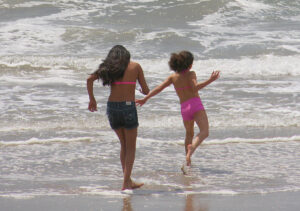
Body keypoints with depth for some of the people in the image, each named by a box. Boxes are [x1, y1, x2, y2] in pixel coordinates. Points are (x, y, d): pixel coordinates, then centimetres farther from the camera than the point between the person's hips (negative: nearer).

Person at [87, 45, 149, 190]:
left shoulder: (109, 68, 9)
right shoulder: (135, 66, 4)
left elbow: (90, 79, 0)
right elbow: (146, 91, 5)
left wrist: (92, 99, 9)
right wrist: (143, 91, 28)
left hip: (112, 107, 3)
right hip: (128, 107, -3)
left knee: (124, 145, 19)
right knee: (130, 147, 7)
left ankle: (128, 181, 21)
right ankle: (126, 182, -3)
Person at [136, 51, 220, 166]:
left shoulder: (173, 77, 13)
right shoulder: (191, 74, 0)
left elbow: (159, 88, 10)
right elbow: (195, 88, -18)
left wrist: (145, 99, 16)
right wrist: (210, 80, -19)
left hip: (184, 108, 6)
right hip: (196, 104, -6)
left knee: (189, 134, 27)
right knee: (204, 132, -19)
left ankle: (188, 160, 30)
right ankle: (192, 147, -47)